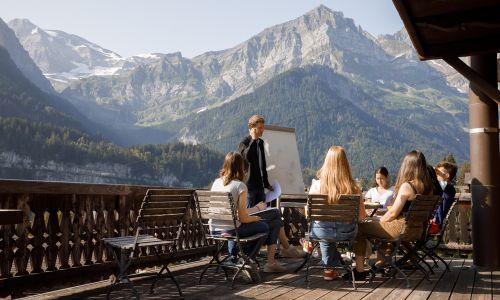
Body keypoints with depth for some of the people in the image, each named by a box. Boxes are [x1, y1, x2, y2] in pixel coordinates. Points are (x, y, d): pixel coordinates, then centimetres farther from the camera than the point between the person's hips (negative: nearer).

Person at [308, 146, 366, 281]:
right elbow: (361, 216, -7)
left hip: (321, 231, -1)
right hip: (346, 232, 1)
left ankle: (329, 269, 45)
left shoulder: (316, 185, -14)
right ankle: (329, 269, 46)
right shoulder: (353, 187, -13)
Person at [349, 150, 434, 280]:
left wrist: (380, 220, 3)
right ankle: (380, 263, 37)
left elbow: (393, 213, -17)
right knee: (375, 222, 32)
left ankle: (360, 271, 4)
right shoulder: (428, 186, 3)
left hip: (401, 229, -9)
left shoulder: (407, 186, -20)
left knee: (359, 228, 3)